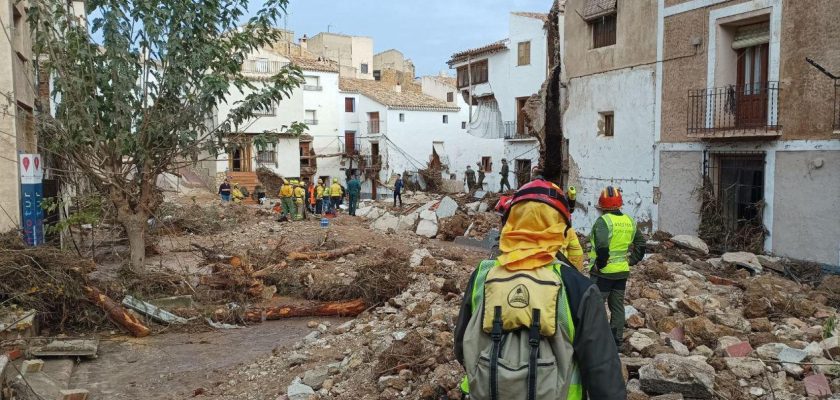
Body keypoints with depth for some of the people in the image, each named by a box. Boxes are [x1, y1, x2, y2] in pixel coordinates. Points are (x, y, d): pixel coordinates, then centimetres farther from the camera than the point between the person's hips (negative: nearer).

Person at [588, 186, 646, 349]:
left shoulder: (603, 221, -16)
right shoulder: (630, 221, 9)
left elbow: (602, 246, -28)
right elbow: (640, 243, 18)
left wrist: (599, 264, -16)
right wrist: (630, 261, 17)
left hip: (603, 272, -7)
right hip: (623, 271, 7)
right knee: (617, 305, 14)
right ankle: (617, 339, 21)